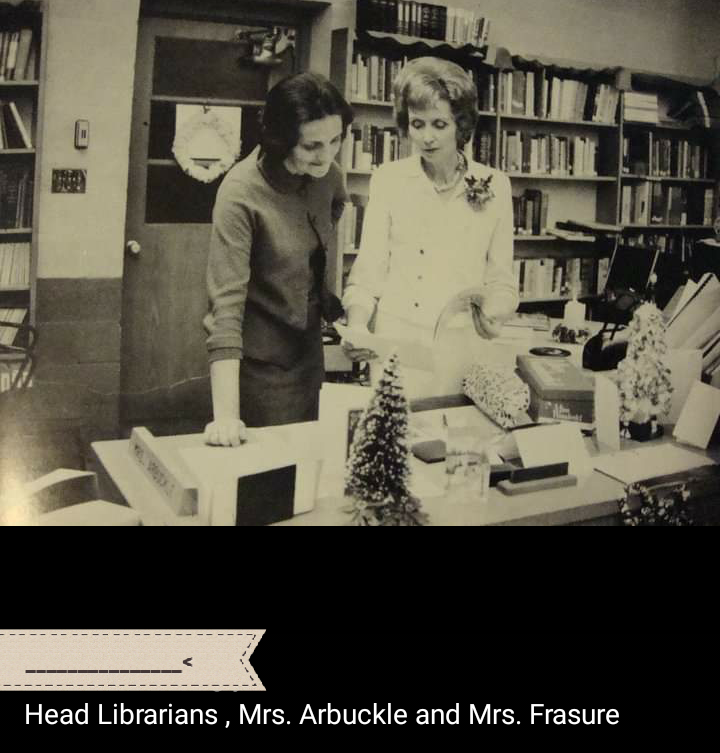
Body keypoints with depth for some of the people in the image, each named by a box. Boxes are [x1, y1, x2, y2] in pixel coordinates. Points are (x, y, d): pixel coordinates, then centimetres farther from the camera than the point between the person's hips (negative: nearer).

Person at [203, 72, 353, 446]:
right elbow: (227, 302, -30)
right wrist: (225, 414, -37)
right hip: (257, 359, -6)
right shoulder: (241, 193, -25)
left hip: (308, 348, 6)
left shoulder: (327, 174, -7)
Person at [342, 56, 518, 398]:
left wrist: (493, 310, -11)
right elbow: (368, 271, -1)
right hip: (397, 347, -1)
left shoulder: (494, 185, 3)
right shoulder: (387, 179, 1)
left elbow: (500, 278, 8)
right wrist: (356, 325, -17)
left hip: (466, 351, 1)